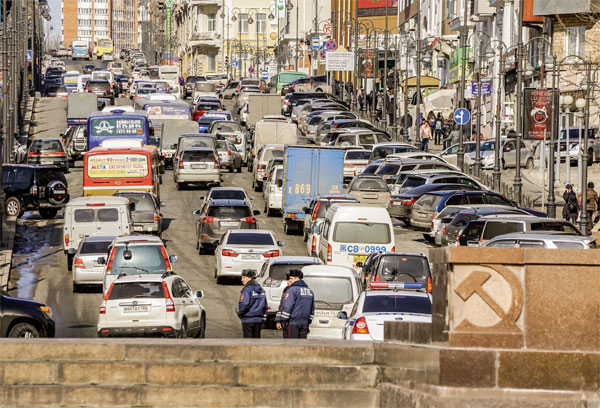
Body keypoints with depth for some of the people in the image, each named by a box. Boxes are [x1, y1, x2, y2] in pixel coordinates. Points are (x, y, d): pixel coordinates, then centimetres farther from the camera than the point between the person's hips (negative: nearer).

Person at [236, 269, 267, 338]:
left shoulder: (247, 289, -12)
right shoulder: (261, 290, 13)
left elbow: (244, 304, -19)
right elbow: (265, 306, 17)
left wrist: (238, 311, 0)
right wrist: (263, 319, 22)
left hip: (248, 320, -7)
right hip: (258, 320, 7)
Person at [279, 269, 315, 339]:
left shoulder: (292, 290, -9)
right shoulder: (310, 291, 15)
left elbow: (287, 307, -14)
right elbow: (312, 309, 22)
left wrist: (283, 320, -8)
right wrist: (309, 321, 27)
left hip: (293, 323, -7)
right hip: (305, 323, 7)